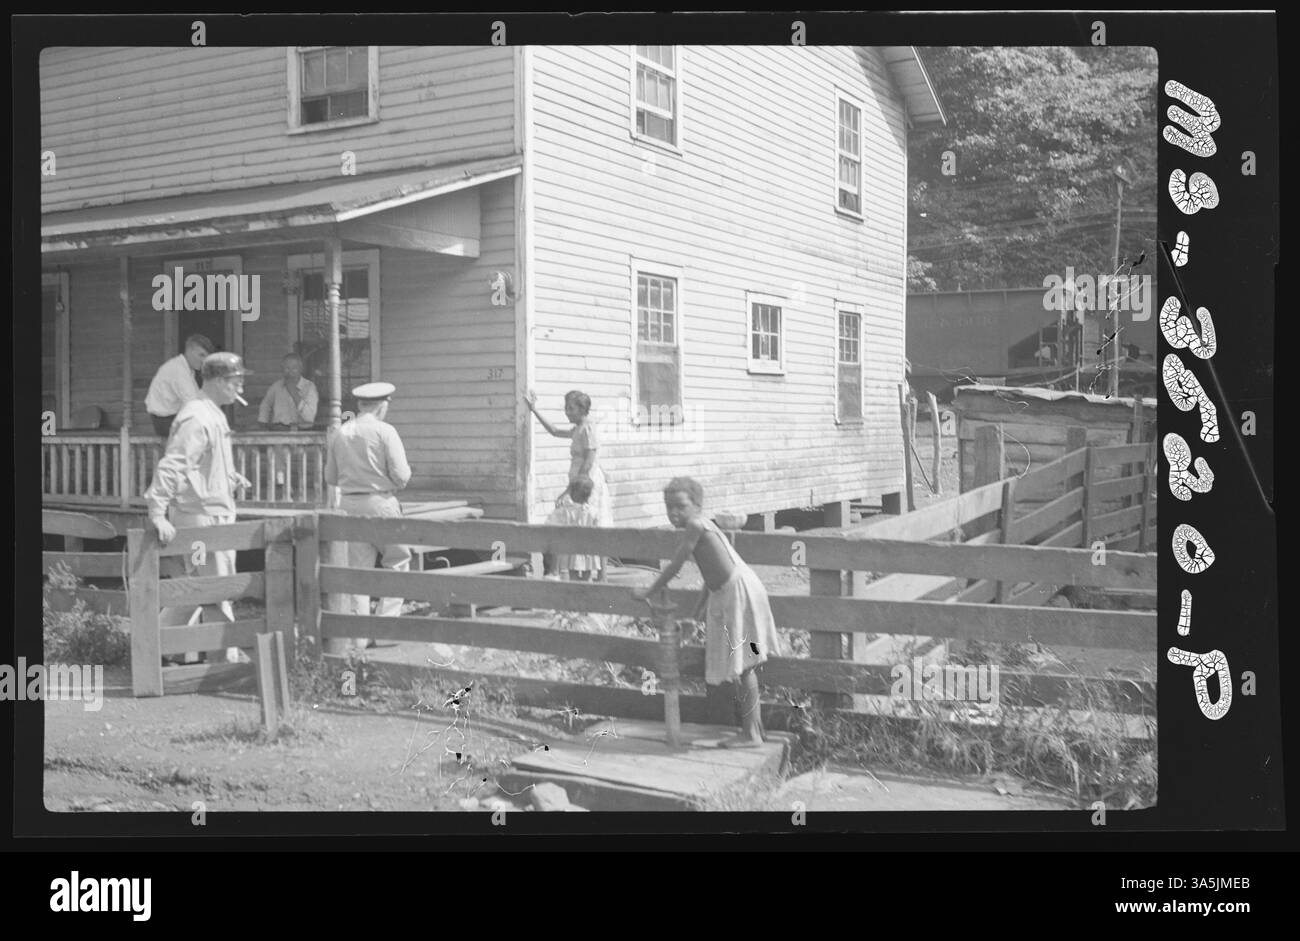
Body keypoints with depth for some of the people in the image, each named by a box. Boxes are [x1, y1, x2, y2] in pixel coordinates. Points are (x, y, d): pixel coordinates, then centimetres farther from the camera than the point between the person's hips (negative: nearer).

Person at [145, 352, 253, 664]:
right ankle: (227, 662, 8)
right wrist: (157, 512, -32)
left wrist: (229, 478, 15)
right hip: (203, 516, -10)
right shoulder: (198, 419, -18)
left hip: (215, 514, 10)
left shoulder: (212, 415, 14)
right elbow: (170, 466, -26)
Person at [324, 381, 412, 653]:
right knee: (397, 562, 11)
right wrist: (396, 482, 9)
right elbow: (401, 475, -13)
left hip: (349, 504, 5)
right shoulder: (384, 431, -9)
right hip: (381, 502, -5)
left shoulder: (340, 434, 5)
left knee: (358, 567, 9)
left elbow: (331, 477, 11)